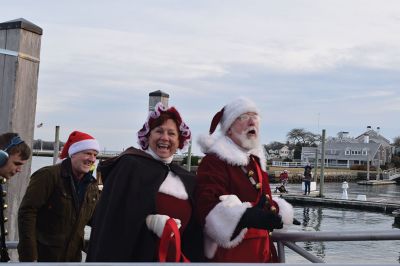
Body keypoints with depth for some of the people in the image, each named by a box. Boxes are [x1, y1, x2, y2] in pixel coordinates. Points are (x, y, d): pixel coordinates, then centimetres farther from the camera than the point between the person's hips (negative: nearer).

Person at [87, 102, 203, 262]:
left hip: (173, 258, 5)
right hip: (135, 257, -5)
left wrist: (189, 259, 4)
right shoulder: (130, 165, -5)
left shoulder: (187, 180, 11)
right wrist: (149, 221, -22)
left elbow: (191, 235, 15)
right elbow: (114, 215, -13)